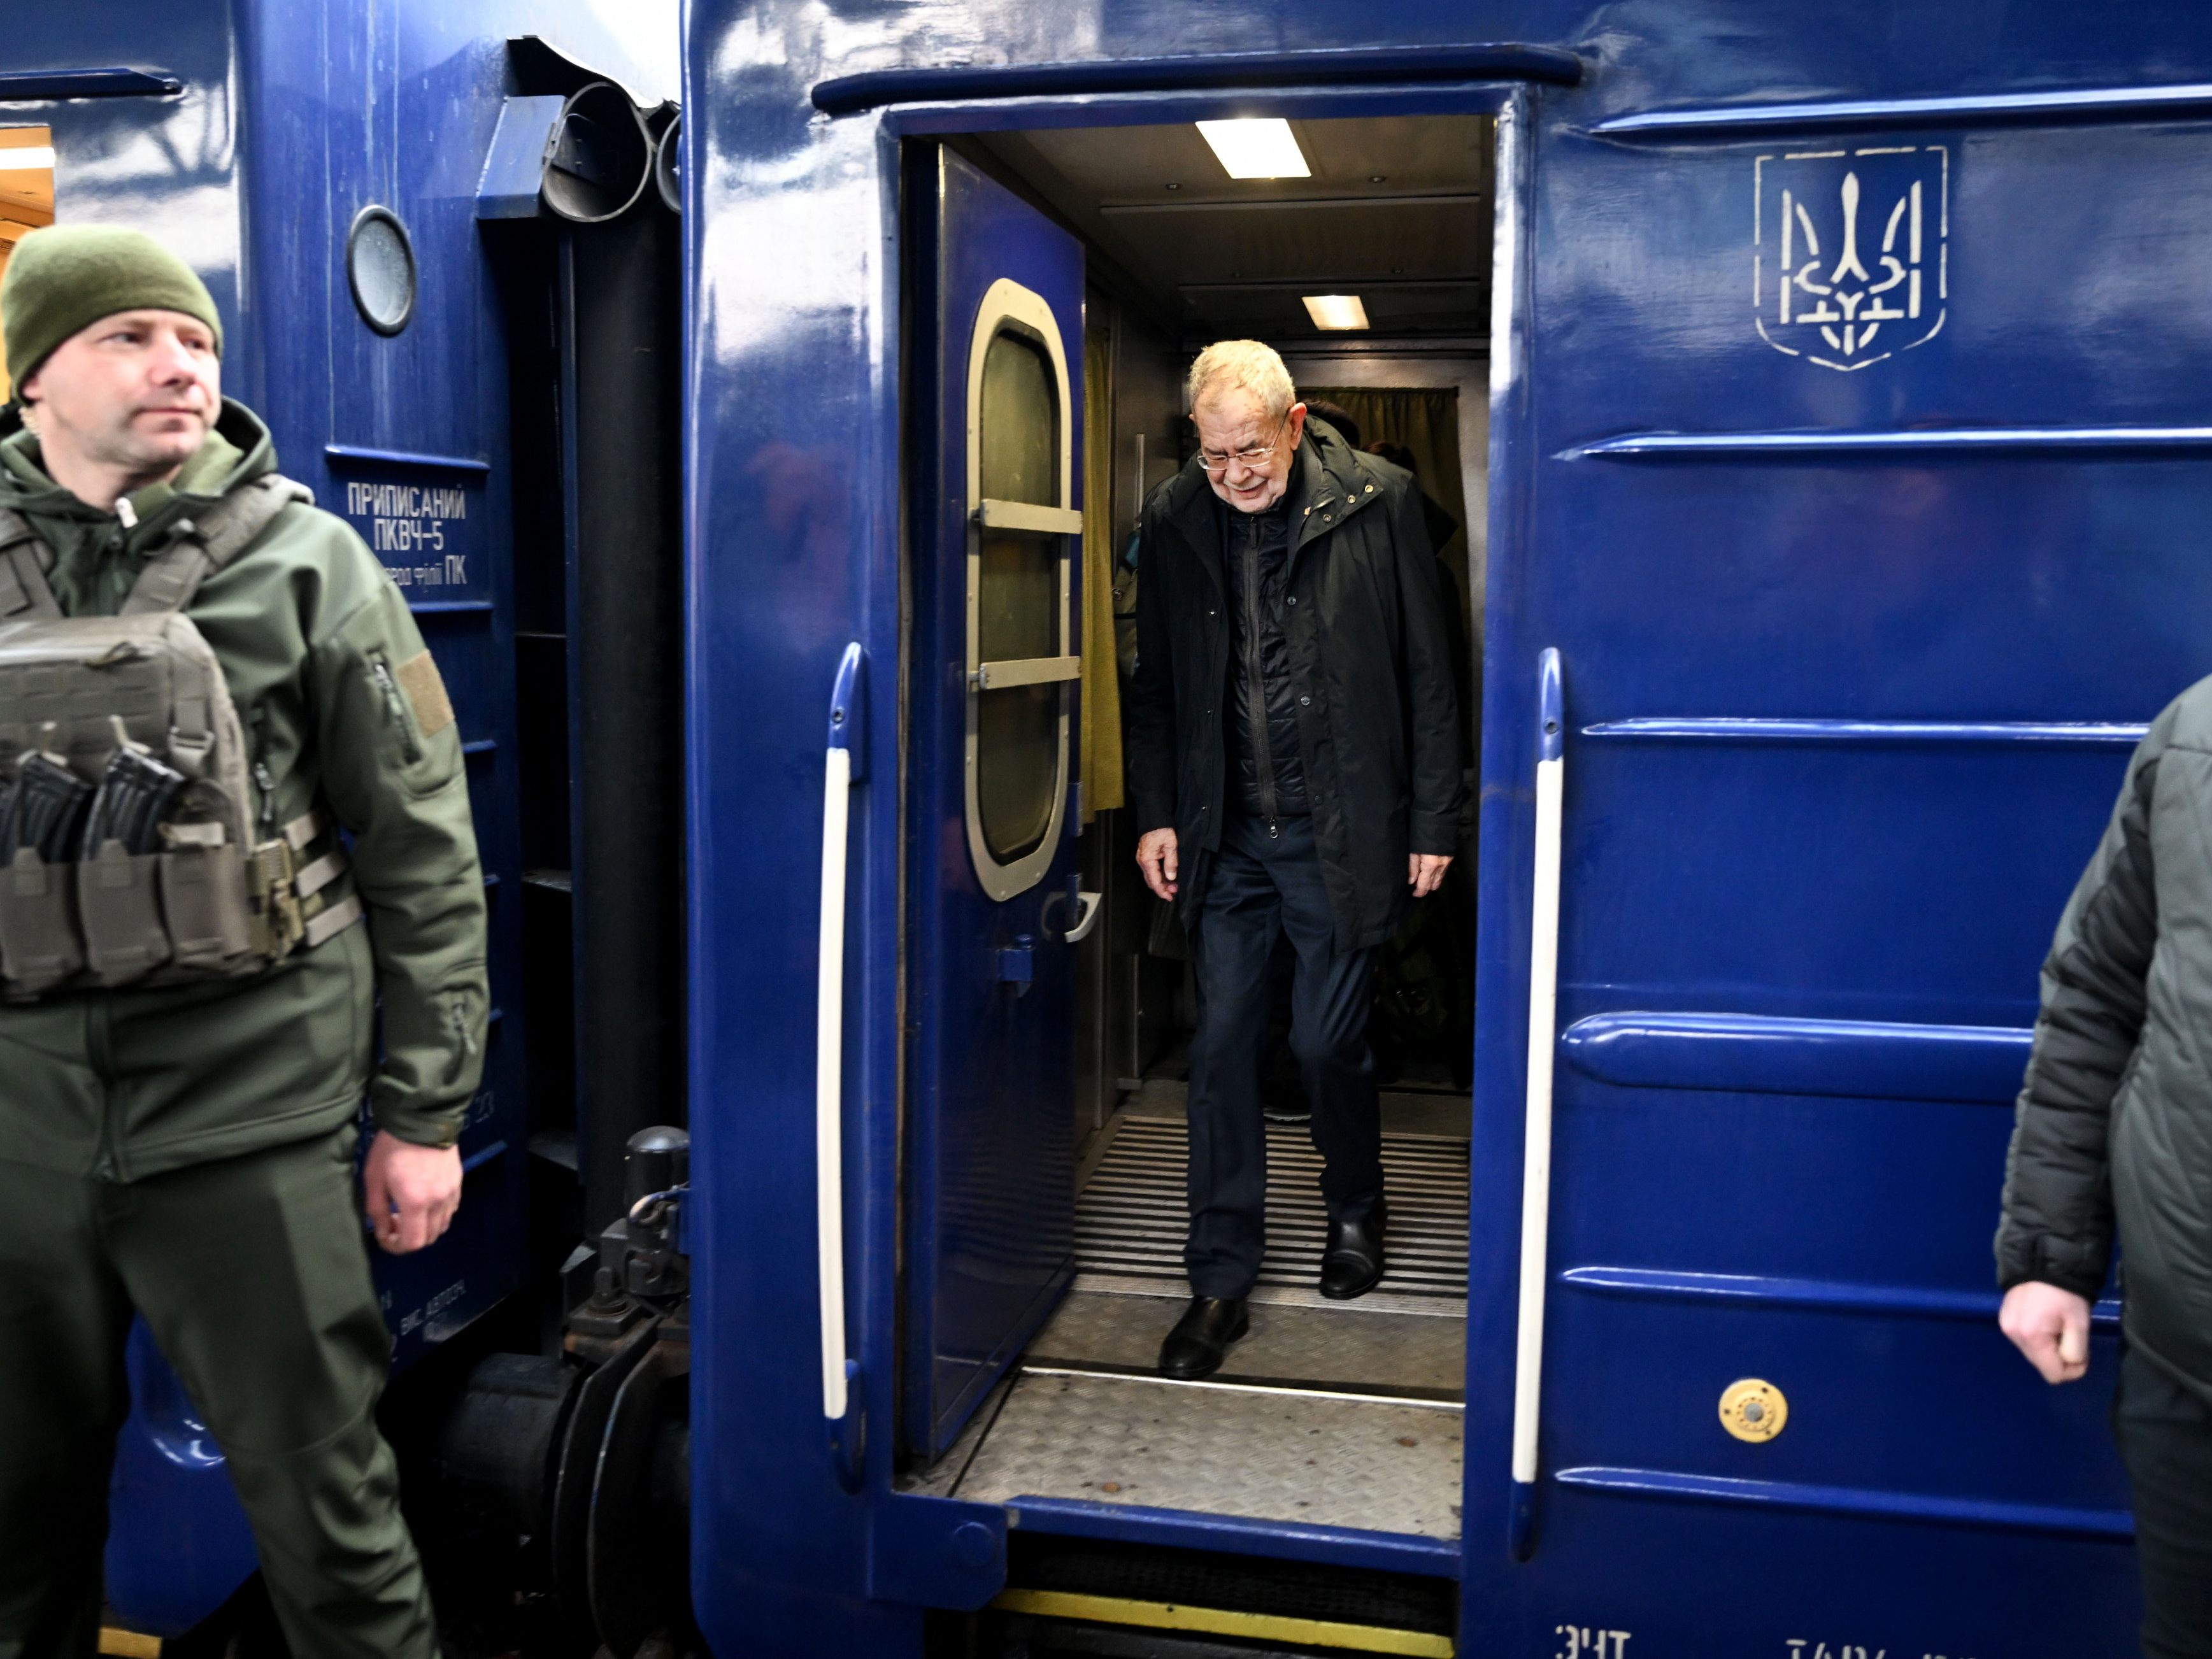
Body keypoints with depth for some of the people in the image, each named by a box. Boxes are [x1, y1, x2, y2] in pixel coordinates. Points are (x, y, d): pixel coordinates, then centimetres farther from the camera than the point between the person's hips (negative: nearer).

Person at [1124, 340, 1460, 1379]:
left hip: (1338, 830, -3)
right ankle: (1221, 1281, 16)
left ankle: (1356, 1208, 35)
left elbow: (1427, 672, -2)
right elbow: (1154, 684, 12)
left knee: (1327, 1039, 5)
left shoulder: (1375, 503, -5)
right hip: (1224, 834, 3)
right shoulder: (1172, 522, 4)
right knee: (1222, 1044, 4)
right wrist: (1155, 813, 4)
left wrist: (1433, 822, -4)